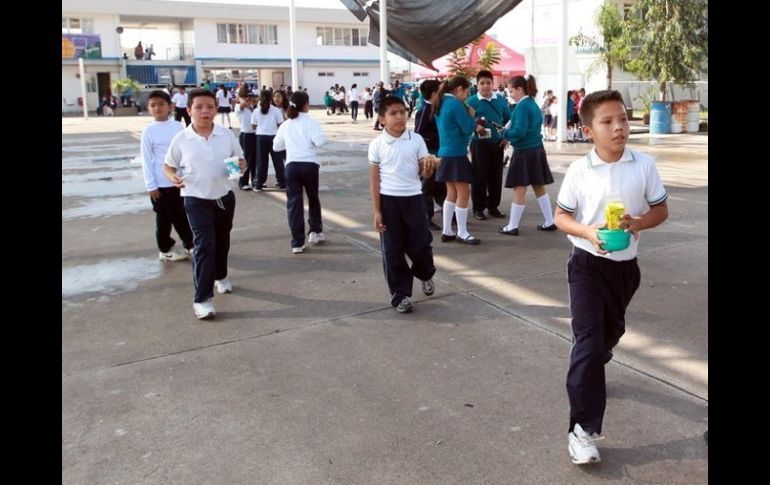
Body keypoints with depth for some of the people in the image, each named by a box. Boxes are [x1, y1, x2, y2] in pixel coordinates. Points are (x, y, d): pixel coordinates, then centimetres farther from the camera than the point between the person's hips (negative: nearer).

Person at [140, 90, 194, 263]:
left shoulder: (178, 127, 0)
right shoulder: (148, 131, -8)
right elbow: (147, 161, -7)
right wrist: (151, 185, -9)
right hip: (161, 183, -3)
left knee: (183, 216, 14)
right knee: (164, 218, 9)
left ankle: (190, 245, 28)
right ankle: (165, 250, 23)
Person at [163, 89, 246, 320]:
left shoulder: (227, 135, -2)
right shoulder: (181, 139, -8)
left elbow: (241, 160, 8)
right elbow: (167, 166, 3)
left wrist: (239, 166, -16)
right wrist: (173, 177, -19)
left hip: (224, 197, 4)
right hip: (196, 201, -3)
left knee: (222, 241, 20)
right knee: (204, 245, -12)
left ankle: (220, 276, 47)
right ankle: (202, 298, -9)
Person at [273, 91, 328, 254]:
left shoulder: (285, 125, 10)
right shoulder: (310, 122, -1)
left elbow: (276, 146, 15)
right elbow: (320, 141, -15)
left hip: (291, 165, 2)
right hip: (309, 164, -2)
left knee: (293, 202, 3)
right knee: (313, 198, 20)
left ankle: (297, 243, 1)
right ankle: (315, 231, 29)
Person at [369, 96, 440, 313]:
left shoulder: (416, 140, -1)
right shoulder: (377, 145, -3)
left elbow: (424, 174, 3)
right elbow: (375, 179, 0)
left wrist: (430, 166, -22)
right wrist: (376, 211, -3)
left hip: (413, 198, 1)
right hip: (388, 200, -1)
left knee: (420, 244, 6)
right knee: (392, 250, 3)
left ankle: (426, 275, 39)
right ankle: (400, 294, 17)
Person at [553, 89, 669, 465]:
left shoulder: (644, 165, -6)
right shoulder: (579, 169, -11)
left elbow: (661, 209, 2)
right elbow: (561, 216, -4)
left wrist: (638, 223, -19)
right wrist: (588, 232, -24)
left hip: (625, 264, 4)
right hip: (587, 264, -4)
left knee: (612, 331, 24)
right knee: (588, 340, -10)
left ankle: (589, 371, 56)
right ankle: (582, 428, -6)